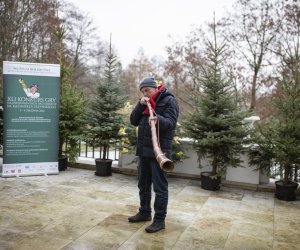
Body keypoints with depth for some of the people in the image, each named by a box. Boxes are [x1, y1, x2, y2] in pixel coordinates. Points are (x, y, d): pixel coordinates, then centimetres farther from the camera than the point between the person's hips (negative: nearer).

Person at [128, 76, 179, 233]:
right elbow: (134, 121, 8)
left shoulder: (169, 101, -6)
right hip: (143, 150, 8)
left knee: (160, 187, -1)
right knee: (143, 184, 16)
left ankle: (160, 220, 7)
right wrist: (140, 105, -6)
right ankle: (144, 212, 31)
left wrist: (157, 119, -39)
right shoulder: (145, 103, 16)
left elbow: (170, 122, -19)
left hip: (159, 150, -7)